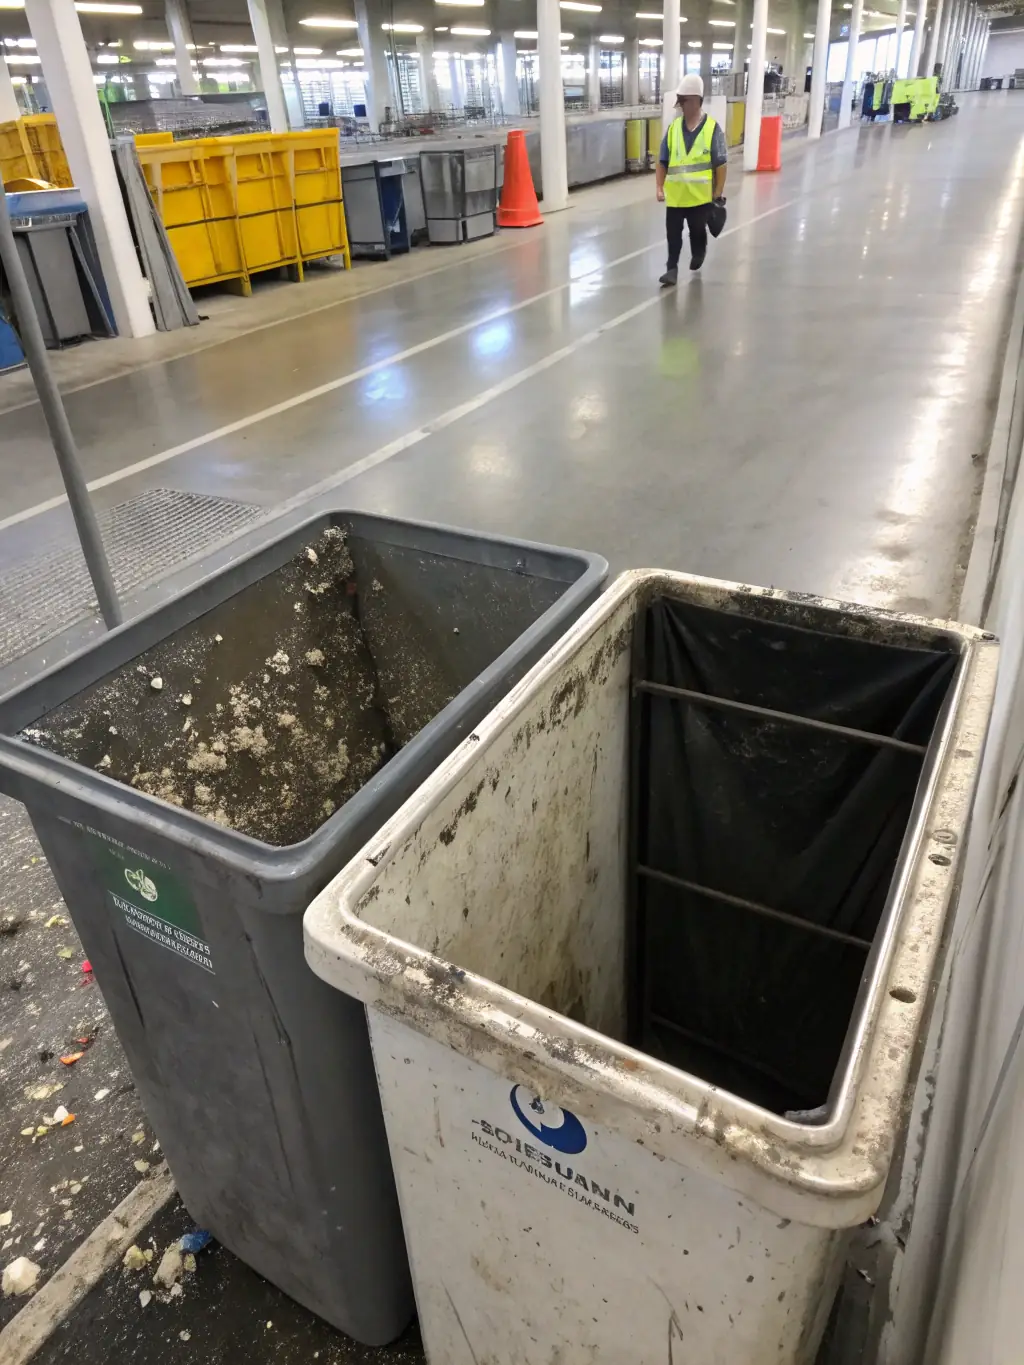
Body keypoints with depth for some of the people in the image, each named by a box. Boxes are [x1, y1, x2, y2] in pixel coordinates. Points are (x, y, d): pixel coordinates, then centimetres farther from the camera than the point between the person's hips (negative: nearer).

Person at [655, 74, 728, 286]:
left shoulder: (712, 129, -7)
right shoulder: (673, 128, 3)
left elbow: (720, 165, -6)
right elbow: (662, 162, 7)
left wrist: (718, 194, -8)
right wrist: (659, 187, -3)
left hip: (701, 194, -2)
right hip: (675, 194, 2)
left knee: (697, 230, 12)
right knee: (673, 233, 1)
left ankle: (698, 255, 40)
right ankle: (672, 268, 11)